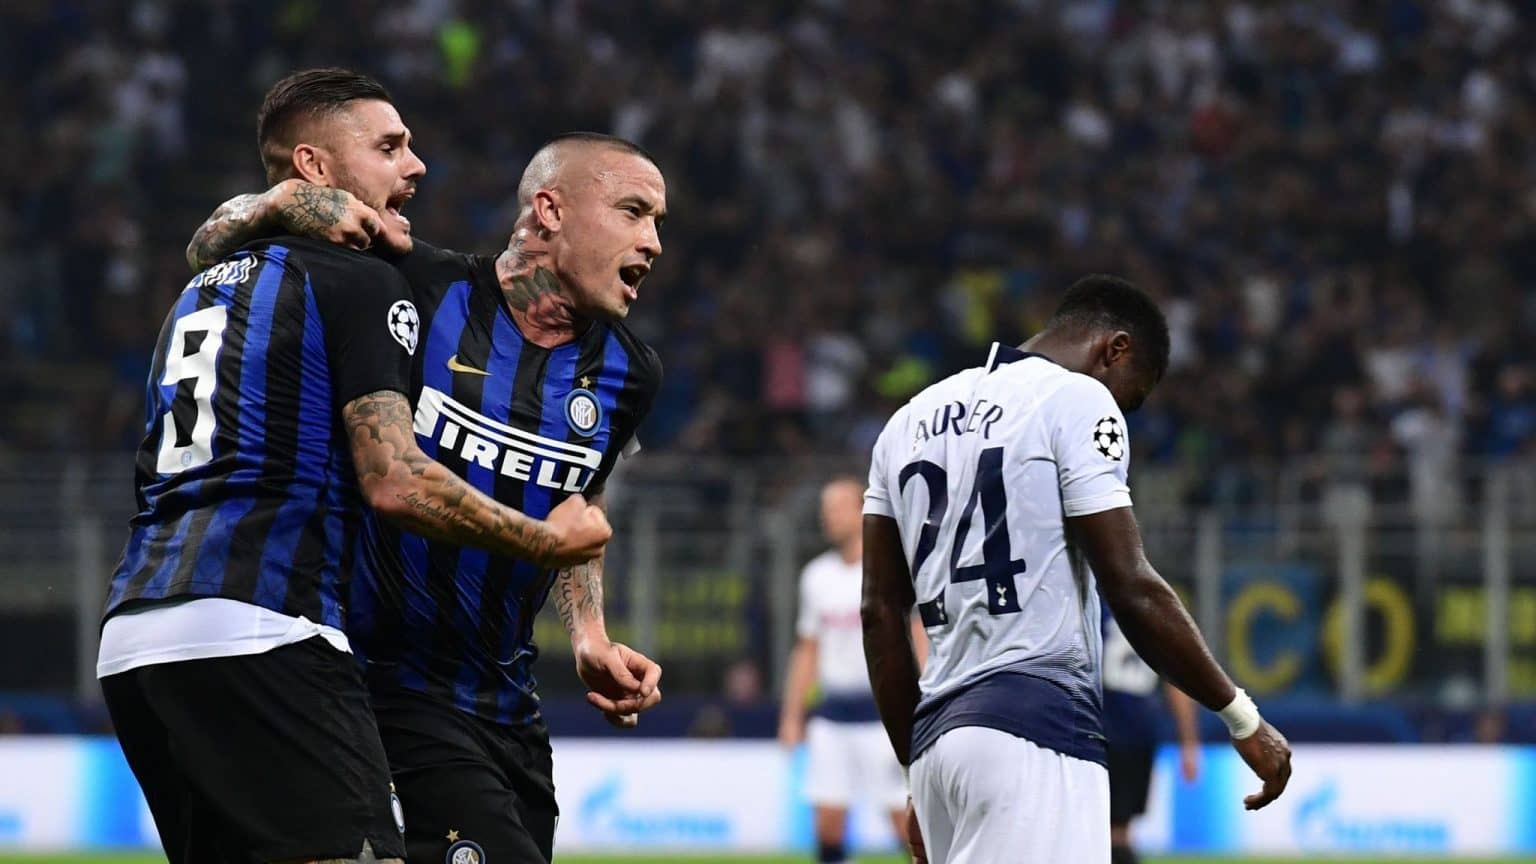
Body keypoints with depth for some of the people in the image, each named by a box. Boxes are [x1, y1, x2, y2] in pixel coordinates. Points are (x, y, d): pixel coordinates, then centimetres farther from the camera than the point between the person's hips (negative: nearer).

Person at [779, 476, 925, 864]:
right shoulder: (817, 575, 12)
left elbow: (922, 642, -7)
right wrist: (792, 716, 14)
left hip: (883, 711, -5)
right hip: (832, 712, 5)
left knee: (906, 817, -6)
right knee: (827, 819, 0)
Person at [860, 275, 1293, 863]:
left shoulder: (913, 419, 20)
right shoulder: (1079, 402, -2)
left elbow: (881, 614, 18)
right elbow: (1131, 590, -8)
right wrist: (1242, 718, 0)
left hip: (937, 736, 8)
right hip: (1034, 729, -8)